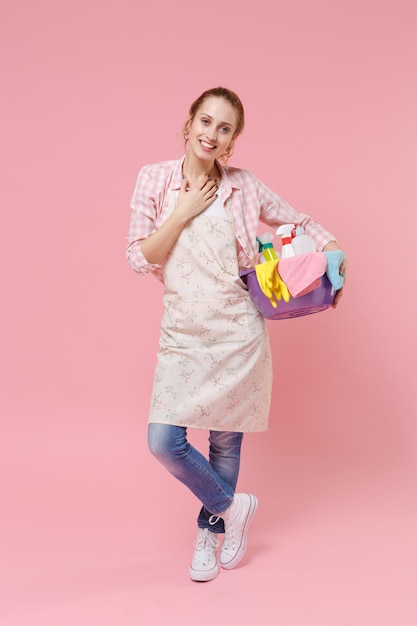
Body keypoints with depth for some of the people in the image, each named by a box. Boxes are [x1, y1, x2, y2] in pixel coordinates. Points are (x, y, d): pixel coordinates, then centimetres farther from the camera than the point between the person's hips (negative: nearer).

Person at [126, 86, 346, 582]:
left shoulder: (244, 187, 1)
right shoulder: (154, 179, 1)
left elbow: (299, 221, 12)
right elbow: (139, 259, -4)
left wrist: (334, 252, -5)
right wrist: (184, 211, -12)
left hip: (236, 331, 0)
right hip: (182, 332, 1)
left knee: (225, 439, 9)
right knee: (163, 442, -7)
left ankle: (210, 530, 34)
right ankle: (232, 506, 20)